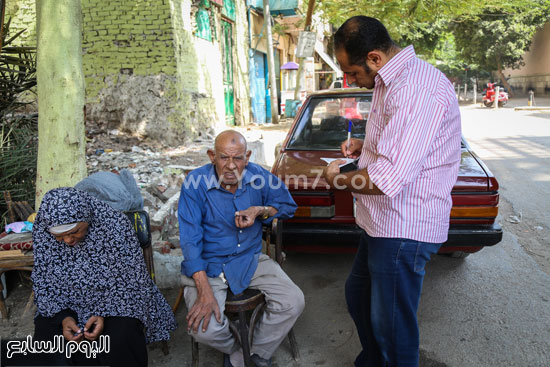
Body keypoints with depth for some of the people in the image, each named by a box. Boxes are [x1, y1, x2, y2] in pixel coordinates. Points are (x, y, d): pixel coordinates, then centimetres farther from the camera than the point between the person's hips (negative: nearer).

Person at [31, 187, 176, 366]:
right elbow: (43, 284, -2)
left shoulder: (115, 224, -23)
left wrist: (104, 314, -23)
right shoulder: (41, 231, -11)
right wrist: (63, 317, -18)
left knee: (118, 341, -29)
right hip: (65, 306, 4)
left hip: (115, 303, -3)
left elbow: (133, 280, -14)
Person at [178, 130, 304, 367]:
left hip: (251, 259, 3)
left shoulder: (258, 176, -5)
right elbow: (190, 240, -18)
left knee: (293, 303, -12)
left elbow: (288, 205, 10)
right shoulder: (196, 183, -16)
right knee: (203, 328, -24)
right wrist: (205, 292, -26)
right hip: (208, 265, -3)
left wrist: (260, 211, -13)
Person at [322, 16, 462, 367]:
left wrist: (338, 179, -13)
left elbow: (387, 179, -32)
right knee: (358, 295, 26)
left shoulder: (416, 88, -25)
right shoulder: (390, 82, 11)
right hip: (382, 221, 11)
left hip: (404, 229, -11)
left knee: (391, 325, 5)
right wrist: (364, 145, 10)